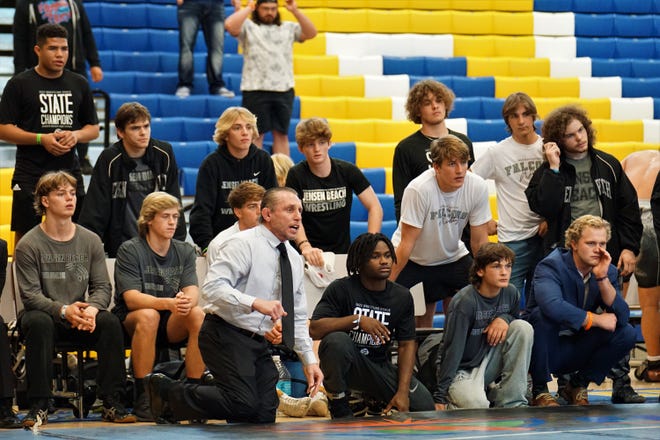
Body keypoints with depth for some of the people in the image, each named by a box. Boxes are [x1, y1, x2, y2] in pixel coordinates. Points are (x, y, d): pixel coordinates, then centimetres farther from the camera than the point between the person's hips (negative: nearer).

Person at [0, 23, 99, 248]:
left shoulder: (79, 84, 11)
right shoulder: (19, 84, -1)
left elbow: (94, 129, 15)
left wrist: (76, 135, -8)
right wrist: (41, 139, -17)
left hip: (69, 171, 4)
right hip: (29, 176, -3)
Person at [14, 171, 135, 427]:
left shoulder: (90, 241, 8)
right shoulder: (29, 245, -3)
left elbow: (102, 287, 4)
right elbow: (30, 294, -11)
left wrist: (92, 309, -20)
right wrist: (63, 310, -28)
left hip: (80, 319, 3)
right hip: (44, 313, -3)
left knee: (110, 322, -26)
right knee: (38, 323, -37)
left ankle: (111, 403, -22)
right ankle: (38, 406, -33)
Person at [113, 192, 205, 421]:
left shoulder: (185, 251, 7)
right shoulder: (130, 251, -7)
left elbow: (192, 292, -6)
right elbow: (131, 298, -19)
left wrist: (187, 301, -33)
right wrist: (168, 303, -37)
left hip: (171, 325, 4)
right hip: (131, 321, -4)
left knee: (198, 315, -27)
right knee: (148, 316, -37)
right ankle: (142, 397, -32)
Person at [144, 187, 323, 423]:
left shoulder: (294, 258, 14)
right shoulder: (244, 244, -10)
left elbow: (298, 317, 21)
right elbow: (212, 287, -23)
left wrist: (309, 360, 12)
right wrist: (256, 303, -34)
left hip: (259, 342, 8)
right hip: (227, 335, -7)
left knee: (264, 416, -7)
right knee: (243, 404, -24)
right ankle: (165, 391, -7)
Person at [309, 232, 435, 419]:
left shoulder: (402, 297, 3)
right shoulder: (341, 289, -9)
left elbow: (407, 345, 2)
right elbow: (315, 329, -21)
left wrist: (403, 391, -9)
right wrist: (358, 320, -31)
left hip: (379, 366, 4)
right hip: (345, 363, -4)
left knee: (424, 405, -10)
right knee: (336, 339, -38)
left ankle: (375, 403, 20)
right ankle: (339, 410, -16)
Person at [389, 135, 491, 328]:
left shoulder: (478, 187, -18)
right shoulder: (419, 189, -28)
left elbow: (479, 243, -8)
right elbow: (407, 243, -21)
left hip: (453, 258, 3)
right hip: (413, 261, -3)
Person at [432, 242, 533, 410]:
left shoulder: (511, 294, -4)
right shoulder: (464, 301, -22)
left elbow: (515, 318, 17)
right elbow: (452, 349, -20)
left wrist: (505, 319, -11)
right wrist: (439, 397, -21)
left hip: (488, 363, 6)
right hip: (460, 369, -6)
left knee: (523, 327, -15)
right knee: (477, 405, -35)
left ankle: (511, 402, -10)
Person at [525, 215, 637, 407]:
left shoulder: (609, 271, 0)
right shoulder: (550, 266, -17)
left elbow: (622, 317, -13)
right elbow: (553, 306, -38)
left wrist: (602, 278, -23)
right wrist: (596, 319, -27)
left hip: (576, 352, 5)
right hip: (546, 350, -5)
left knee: (626, 333, -15)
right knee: (544, 315, -35)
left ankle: (577, 385, 3)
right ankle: (539, 391, -17)